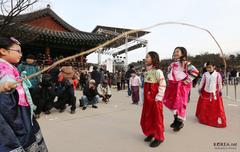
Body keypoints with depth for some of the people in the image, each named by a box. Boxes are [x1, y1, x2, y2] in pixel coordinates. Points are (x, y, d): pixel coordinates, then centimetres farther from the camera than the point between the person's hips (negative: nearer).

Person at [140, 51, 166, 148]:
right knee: (146, 117, 15)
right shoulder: (146, 72, 11)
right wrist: (144, 97, 16)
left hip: (155, 99, -8)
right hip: (147, 99, 8)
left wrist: (158, 98, -17)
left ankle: (159, 137, 21)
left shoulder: (157, 71, -14)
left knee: (157, 118, 4)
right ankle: (150, 133, 35)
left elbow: (163, 85, -18)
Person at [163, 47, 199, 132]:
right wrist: (169, 81, 16)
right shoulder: (172, 64, 12)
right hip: (173, 86, 7)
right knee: (170, 102, 11)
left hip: (182, 86, -7)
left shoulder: (185, 63, -9)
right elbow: (169, 73, 28)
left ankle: (180, 122, 19)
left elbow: (195, 71, -18)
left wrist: (188, 80, -15)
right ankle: (176, 119, 30)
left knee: (180, 103, 0)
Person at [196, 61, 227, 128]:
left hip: (214, 93, -1)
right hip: (205, 93, 2)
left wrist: (220, 91, 9)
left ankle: (219, 119, 17)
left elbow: (220, 84, 4)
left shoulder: (217, 74, -6)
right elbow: (202, 82, 6)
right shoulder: (205, 74, -2)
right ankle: (203, 118, 27)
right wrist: (200, 89, 7)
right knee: (204, 107, 10)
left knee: (216, 107, 2)